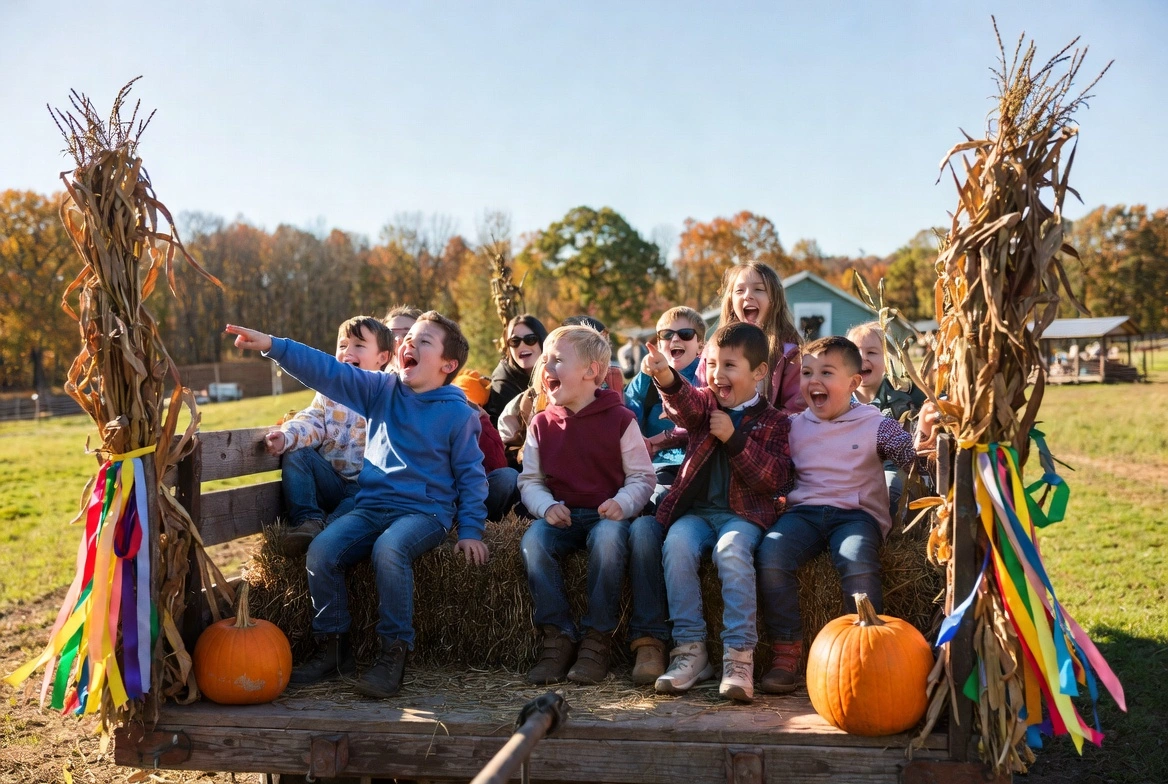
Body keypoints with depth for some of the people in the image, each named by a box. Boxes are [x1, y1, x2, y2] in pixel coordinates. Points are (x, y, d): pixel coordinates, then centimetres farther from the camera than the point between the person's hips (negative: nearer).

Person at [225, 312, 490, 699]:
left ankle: (394, 652, -19)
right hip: (372, 504, 5)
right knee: (321, 550, -19)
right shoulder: (382, 389, 9)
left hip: (425, 510, -4)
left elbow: (470, 474, 3)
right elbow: (326, 372, 0)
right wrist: (272, 345, -11)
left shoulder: (457, 413, -1)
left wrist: (470, 531, -4)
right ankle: (333, 646, -2)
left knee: (388, 549, -35)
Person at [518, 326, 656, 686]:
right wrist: (546, 507, -11)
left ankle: (598, 639, -23)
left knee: (608, 539, -37)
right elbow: (530, 479, 10)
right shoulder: (542, 424, 10)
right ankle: (557, 636, -19)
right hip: (561, 516, 3)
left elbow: (642, 476, 1)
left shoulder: (619, 419, 0)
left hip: (606, 514, -3)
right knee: (532, 542, -29)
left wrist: (622, 503, -20)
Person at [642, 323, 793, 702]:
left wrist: (734, 438, -14)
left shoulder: (772, 421, 7)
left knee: (731, 550, -33)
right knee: (677, 544, -28)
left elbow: (774, 478, -6)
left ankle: (739, 655, -27)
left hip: (744, 513, -2)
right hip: (696, 509, 3)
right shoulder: (706, 404, 13)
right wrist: (666, 377, -37)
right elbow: (686, 403, -14)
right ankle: (690, 648, -19)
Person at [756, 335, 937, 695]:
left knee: (857, 560, -34)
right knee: (771, 552, -27)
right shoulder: (794, 426, 15)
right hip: (804, 511, 2)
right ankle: (786, 654, -15)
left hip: (855, 513, -2)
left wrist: (921, 435, -28)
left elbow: (909, 454, -6)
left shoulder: (873, 423, 7)